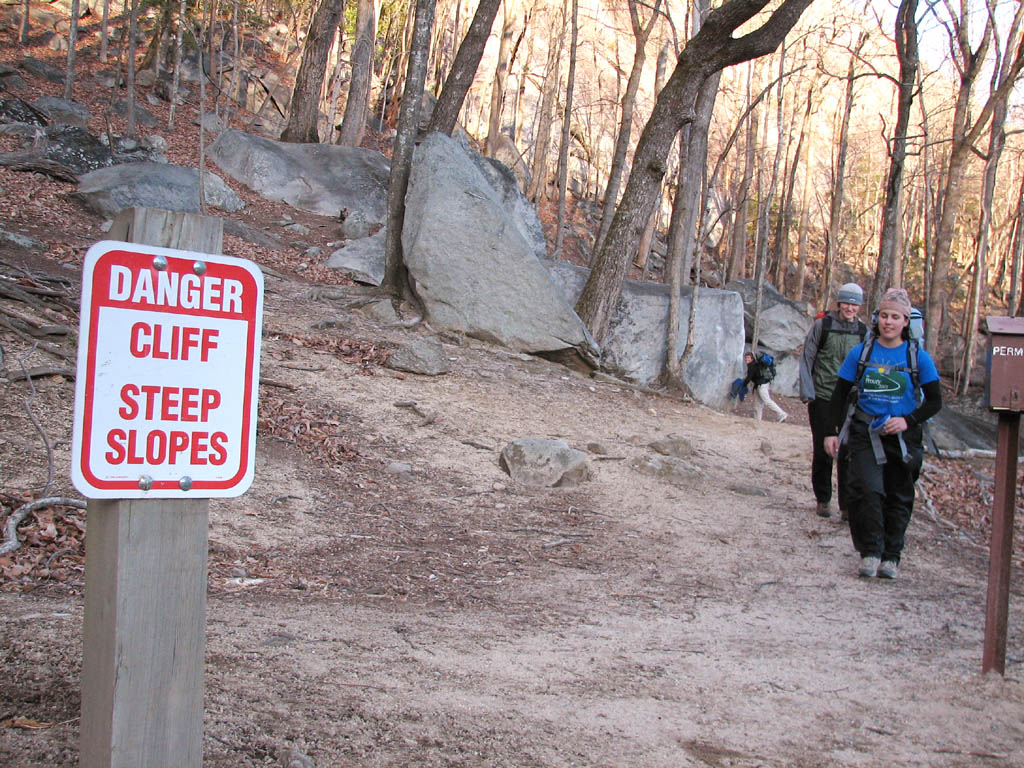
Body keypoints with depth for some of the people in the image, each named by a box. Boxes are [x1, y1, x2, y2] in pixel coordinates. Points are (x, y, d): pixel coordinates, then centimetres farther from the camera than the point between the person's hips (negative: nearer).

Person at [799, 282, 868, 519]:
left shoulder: (864, 332, 5)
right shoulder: (822, 325, -2)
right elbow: (806, 359, 0)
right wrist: (807, 391, -7)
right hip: (822, 399, -1)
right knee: (823, 451, 6)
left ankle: (847, 505, 3)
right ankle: (823, 499, 20)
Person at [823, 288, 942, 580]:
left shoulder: (917, 356, -1)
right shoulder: (860, 353, 1)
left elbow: (934, 401, 2)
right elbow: (840, 395, 8)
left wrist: (908, 421, -13)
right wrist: (832, 431, 2)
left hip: (902, 436, 0)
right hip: (865, 434, 0)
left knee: (898, 497, 7)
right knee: (866, 489, -16)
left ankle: (891, 556, 21)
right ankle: (870, 552, -3)